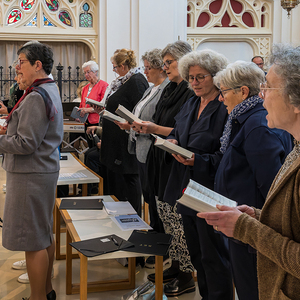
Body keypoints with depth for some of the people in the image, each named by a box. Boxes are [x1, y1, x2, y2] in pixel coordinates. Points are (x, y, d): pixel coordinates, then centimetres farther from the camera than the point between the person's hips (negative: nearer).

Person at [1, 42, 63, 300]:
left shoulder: (36, 97, -19)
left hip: (31, 175, -11)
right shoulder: (50, 90, 14)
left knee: (33, 241, -2)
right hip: (46, 170, 11)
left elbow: (26, 144, -22)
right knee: (44, 235, 18)